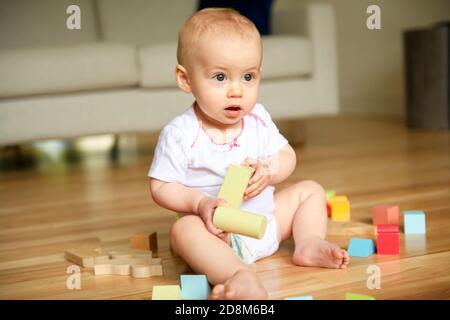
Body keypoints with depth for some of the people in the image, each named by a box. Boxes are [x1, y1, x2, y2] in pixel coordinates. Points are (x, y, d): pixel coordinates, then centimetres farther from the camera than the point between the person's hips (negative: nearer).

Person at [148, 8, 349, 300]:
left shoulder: (258, 119, -1)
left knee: (310, 190, 7)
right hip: (218, 229, -6)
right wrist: (200, 204, -28)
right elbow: (161, 187, -12)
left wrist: (269, 171, -18)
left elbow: (287, 156, 6)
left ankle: (309, 244, -9)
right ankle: (239, 275, -57)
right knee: (184, 229, -36)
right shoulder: (180, 134, -16)